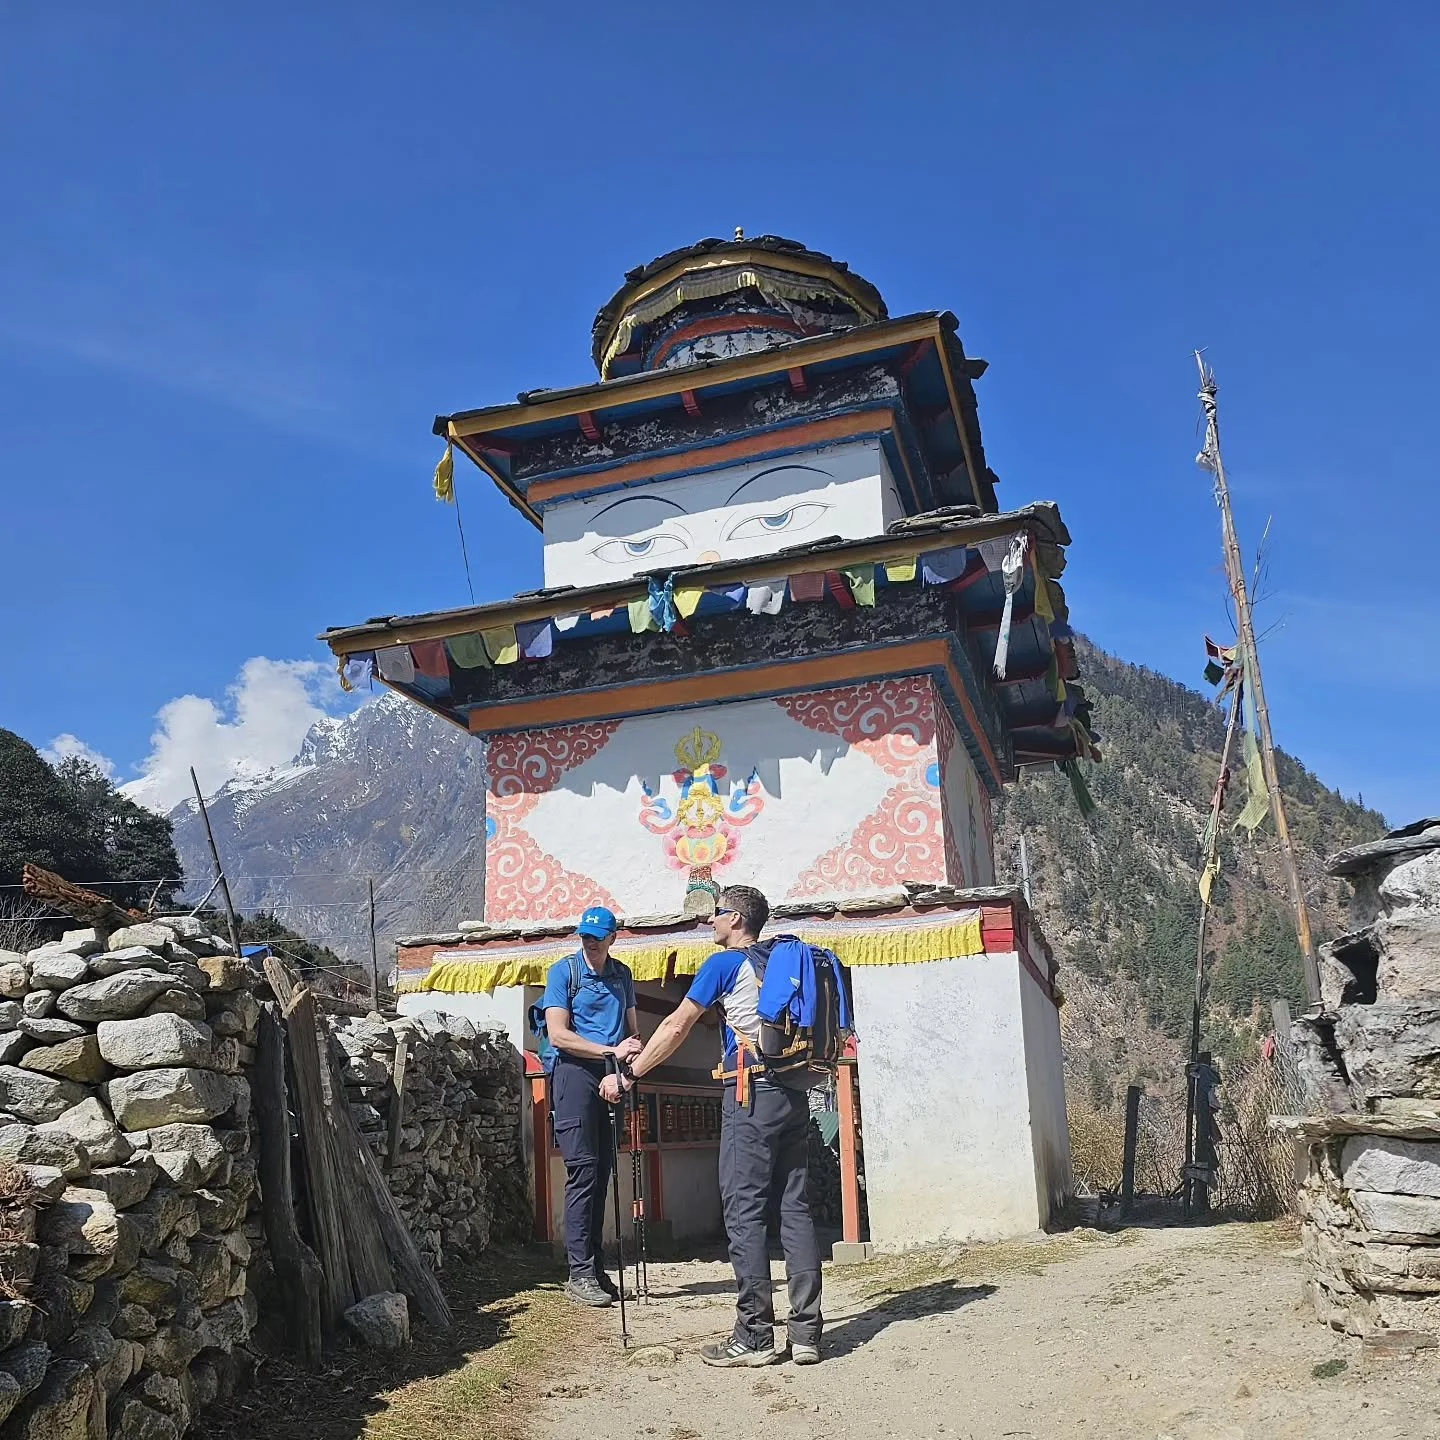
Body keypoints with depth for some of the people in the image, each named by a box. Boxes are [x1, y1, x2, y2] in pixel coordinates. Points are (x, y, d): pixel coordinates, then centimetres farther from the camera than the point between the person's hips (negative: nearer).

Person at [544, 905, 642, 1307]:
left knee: (602, 1173, 7)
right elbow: (558, 1035, -10)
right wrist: (611, 1050, -14)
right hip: (576, 1073, -5)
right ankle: (580, 1273, -7)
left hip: (612, 1077, 5)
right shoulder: (564, 971, -2)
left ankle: (596, 1268, 14)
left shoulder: (622, 975, 15)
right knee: (583, 1171, -10)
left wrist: (632, 1046, -2)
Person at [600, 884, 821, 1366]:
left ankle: (754, 1336, -2)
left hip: (752, 1092, -7)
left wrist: (628, 1075, 6)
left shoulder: (725, 963, -1)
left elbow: (676, 1027, 0)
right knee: (795, 1208, 6)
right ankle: (806, 1331, 5)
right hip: (794, 1092, 7)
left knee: (744, 1210, -3)